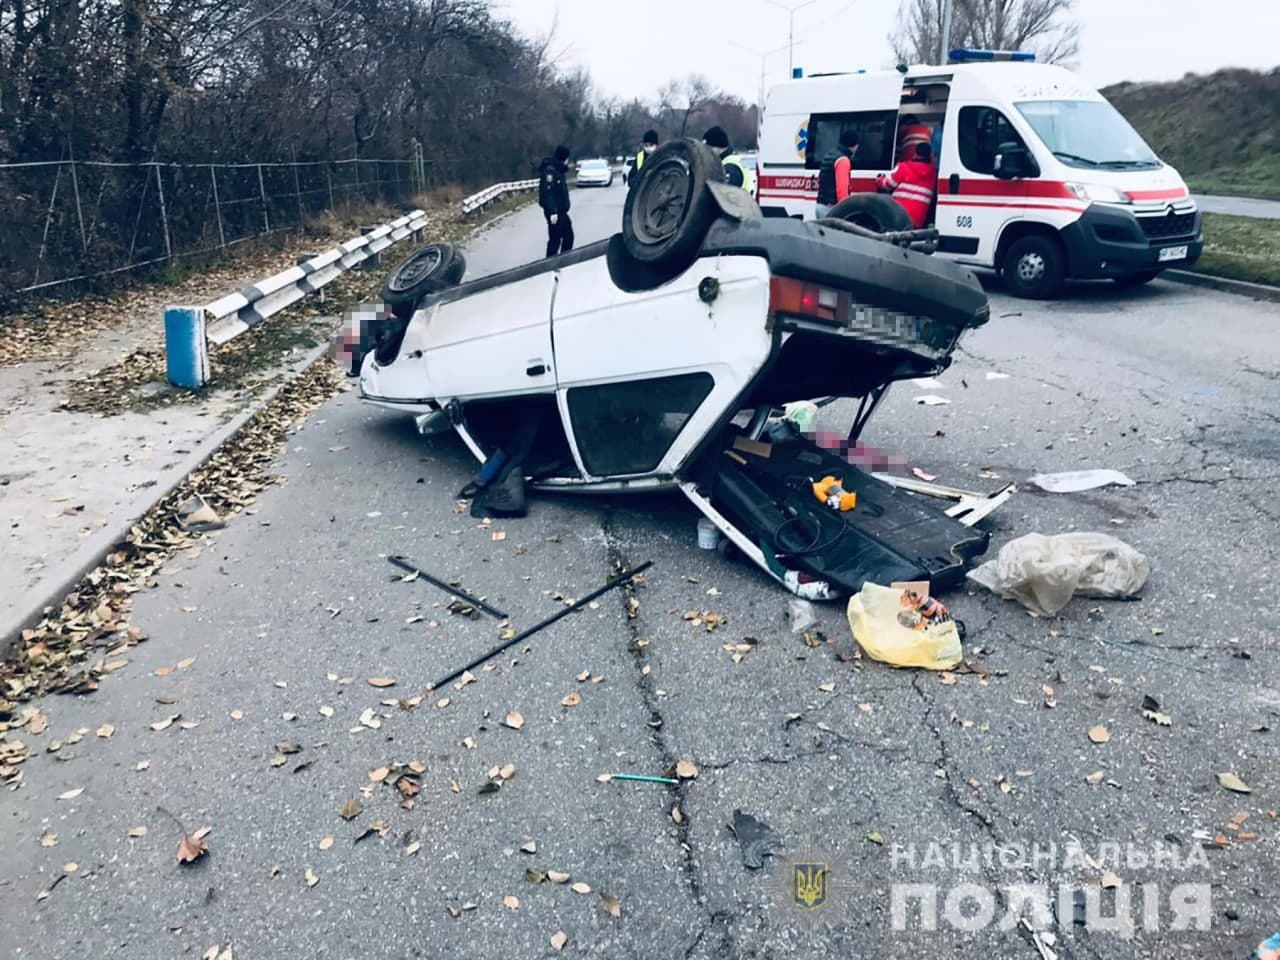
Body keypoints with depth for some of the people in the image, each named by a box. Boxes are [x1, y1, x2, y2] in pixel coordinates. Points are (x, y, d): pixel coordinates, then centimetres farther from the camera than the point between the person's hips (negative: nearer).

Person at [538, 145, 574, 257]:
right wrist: (552, 212, -30)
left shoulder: (558, 169, 13)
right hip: (554, 213, -10)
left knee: (568, 236, 16)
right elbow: (547, 192, -26)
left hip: (561, 211, 10)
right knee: (555, 239, -6)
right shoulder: (549, 171, -18)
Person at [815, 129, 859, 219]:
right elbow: (842, 188, -20)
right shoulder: (843, 160, -13)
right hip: (832, 207, -10)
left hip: (821, 205, 10)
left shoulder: (830, 155, 15)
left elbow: (820, 181, 24)